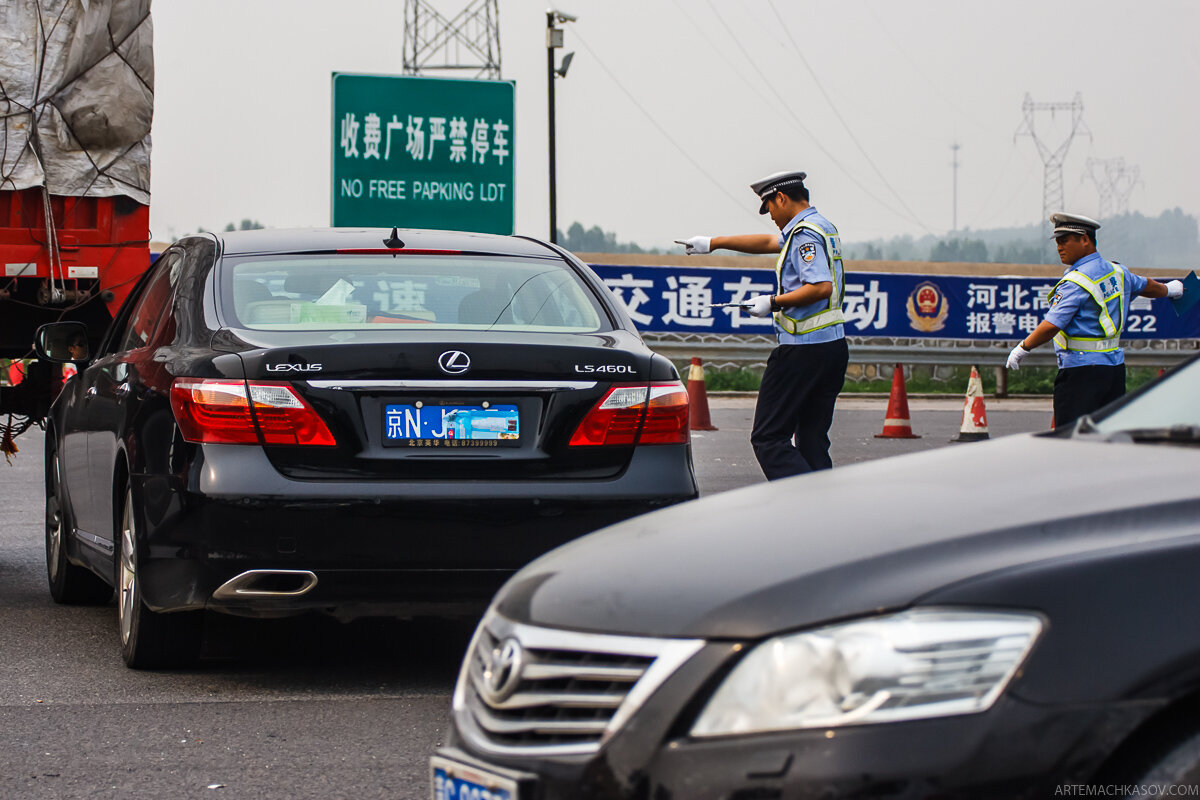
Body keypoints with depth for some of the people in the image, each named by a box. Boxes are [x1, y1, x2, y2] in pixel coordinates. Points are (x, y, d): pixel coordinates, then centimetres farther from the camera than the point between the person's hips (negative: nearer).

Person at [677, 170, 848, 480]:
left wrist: (774, 302, -15)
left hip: (802, 349, -10)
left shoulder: (805, 233, -13)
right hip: (833, 346, 10)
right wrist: (712, 243, 36)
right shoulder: (821, 227, 18)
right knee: (812, 442, 11)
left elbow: (821, 287, -26)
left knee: (768, 438, -6)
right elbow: (768, 242, 32)